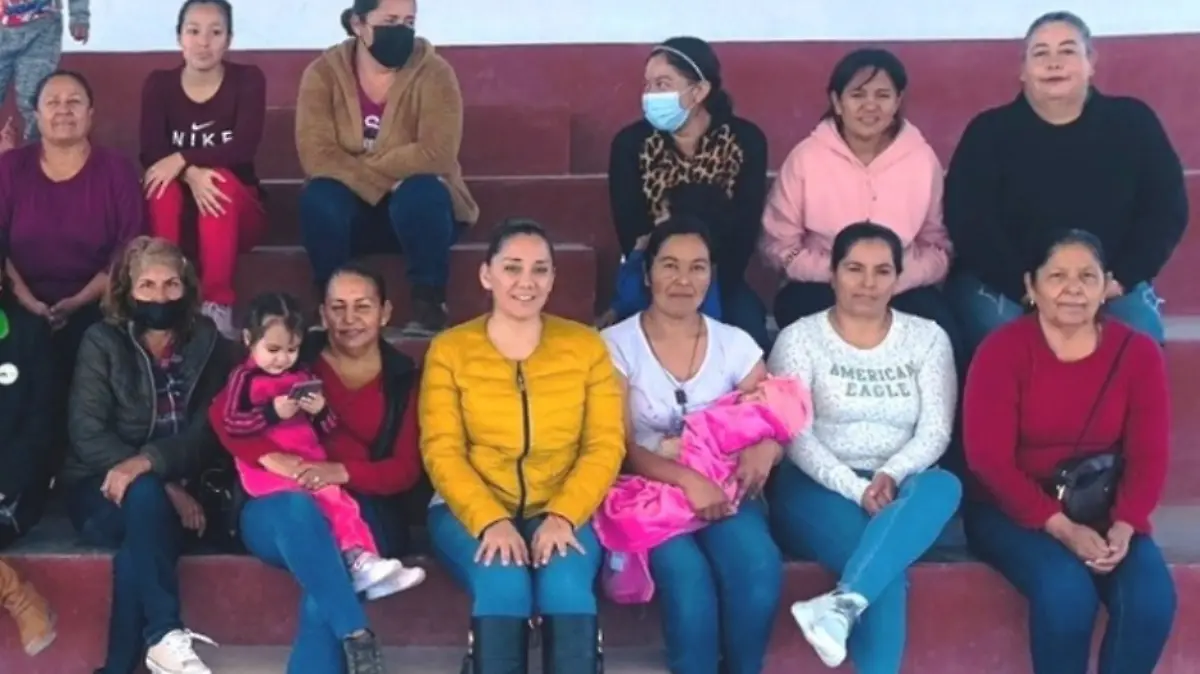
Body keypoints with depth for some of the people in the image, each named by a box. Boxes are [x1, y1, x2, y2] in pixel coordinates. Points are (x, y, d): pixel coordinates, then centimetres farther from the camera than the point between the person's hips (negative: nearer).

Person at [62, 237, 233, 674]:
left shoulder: (207, 343, 6)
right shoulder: (102, 342, 2)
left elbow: (209, 430, -7)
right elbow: (86, 432, -9)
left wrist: (146, 462, -28)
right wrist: (164, 487, -22)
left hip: (176, 492, 1)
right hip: (102, 492, -1)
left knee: (135, 555, -33)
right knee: (145, 493, -36)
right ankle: (164, 635, -36)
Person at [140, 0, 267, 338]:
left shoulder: (248, 79, -6)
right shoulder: (159, 84, -2)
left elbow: (244, 147, -21)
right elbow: (151, 154, -16)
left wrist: (181, 159, -32)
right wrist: (191, 174, -37)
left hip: (237, 211, -1)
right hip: (180, 211, 1)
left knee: (222, 180, -33)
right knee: (163, 183, -31)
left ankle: (218, 305, -35)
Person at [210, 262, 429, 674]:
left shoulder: (402, 378, 8)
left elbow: (406, 469, 1)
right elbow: (221, 413, -4)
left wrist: (342, 472, -19)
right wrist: (273, 458, -22)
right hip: (280, 511, 0)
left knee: (331, 563, -36)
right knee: (296, 508, -38)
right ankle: (357, 637, -39)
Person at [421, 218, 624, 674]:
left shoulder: (586, 346, 6)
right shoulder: (450, 350, 3)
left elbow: (605, 445, 0)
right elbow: (442, 451, -4)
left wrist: (563, 517, -17)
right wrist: (490, 520, -21)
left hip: (562, 512, 1)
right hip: (473, 511, -1)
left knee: (567, 588, -30)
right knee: (503, 585, -31)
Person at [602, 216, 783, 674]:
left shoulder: (735, 344, 8)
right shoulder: (617, 345, 0)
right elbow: (619, 448, -7)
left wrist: (765, 448, -19)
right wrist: (687, 479, -25)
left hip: (725, 489, 2)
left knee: (760, 569, -29)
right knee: (688, 574, -33)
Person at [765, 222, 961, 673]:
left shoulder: (927, 338, 10)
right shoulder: (800, 339, 3)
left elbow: (936, 430, 0)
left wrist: (890, 476, -19)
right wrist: (856, 488, -20)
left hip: (900, 486, 3)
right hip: (820, 488, -2)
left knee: (943, 486, -35)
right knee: (890, 567, -33)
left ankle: (843, 604, -48)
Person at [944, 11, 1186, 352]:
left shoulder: (1133, 122, 3)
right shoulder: (989, 131, -1)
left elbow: (1167, 209, 3)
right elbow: (967, 221, -9)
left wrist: (1119, 279, -11)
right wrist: (1027, 287, -19)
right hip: (1004, 287, -1)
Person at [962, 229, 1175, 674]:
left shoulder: (1138, 353, 0)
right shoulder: (1002, 350, -10)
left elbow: (1148, 457, -1)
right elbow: (990, 459, -14)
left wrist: (1123, 527, -19)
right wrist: (1061, 527, -22)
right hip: (1013, 509, -3)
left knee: (1152, 597, -23)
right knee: (1066, 590, -31)